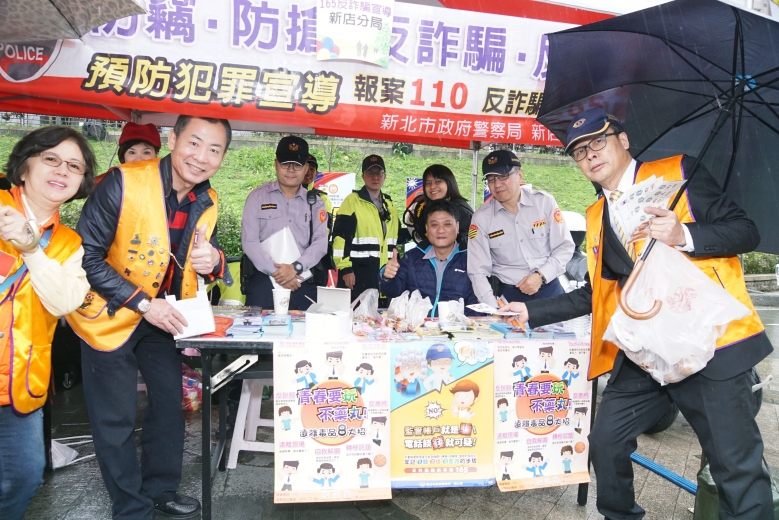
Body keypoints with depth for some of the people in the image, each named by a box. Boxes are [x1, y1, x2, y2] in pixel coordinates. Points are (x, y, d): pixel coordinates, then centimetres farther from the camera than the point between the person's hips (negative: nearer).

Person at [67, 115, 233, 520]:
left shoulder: (207, 202, -5)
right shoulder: (123, 183, -23)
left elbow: (208, 261, 2)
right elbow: (87, 256, -20)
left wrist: (212, 261, -23)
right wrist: (143, 304, -26)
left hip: (162, 315, 6)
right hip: (109, 315, -5)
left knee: (170, 402, 14)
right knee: (116, 419, 3)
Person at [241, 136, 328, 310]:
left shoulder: (315, 202, 11)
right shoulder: (257, 197, 5)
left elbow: (320, 242, 0)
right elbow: (249, 241, -3)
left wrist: (296, 268, -15)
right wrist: (275, 271, -13)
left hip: (303, 284, 2)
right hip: (263, 282, -1)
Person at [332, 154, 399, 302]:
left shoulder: (389, 204, 16)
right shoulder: (352, 201, -6)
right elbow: (340, 237, -12)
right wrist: (345, 268, -16)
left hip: (384, 276, 7)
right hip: (358, 274, -6)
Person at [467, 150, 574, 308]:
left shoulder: (544, 202, -4)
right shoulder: (481, 218, -5)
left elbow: (565, 246, 1)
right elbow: (478, 272, -5)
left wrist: (541, 275, -14)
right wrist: (495, 310, -17)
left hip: (549, 289, 1)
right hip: (510, 296, -1)